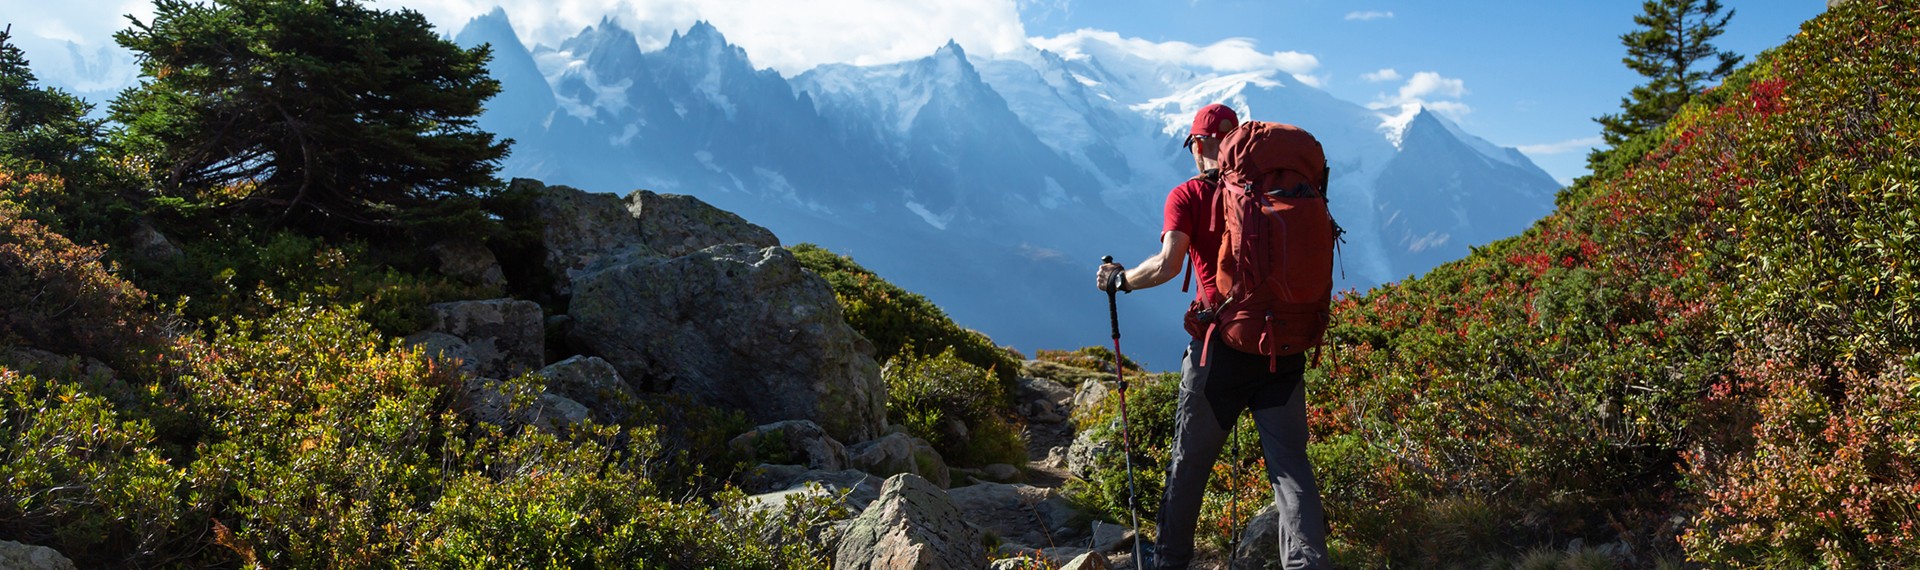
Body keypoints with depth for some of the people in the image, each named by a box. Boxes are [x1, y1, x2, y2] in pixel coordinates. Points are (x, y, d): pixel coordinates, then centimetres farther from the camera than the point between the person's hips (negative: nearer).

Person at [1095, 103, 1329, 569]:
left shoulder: (1187, 196, -3)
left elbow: (1167, 264, -16)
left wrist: (1120, 279, 0)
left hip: (1222, 346, -2)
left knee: (1190, 464, 13)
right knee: (1289, 461, 5)